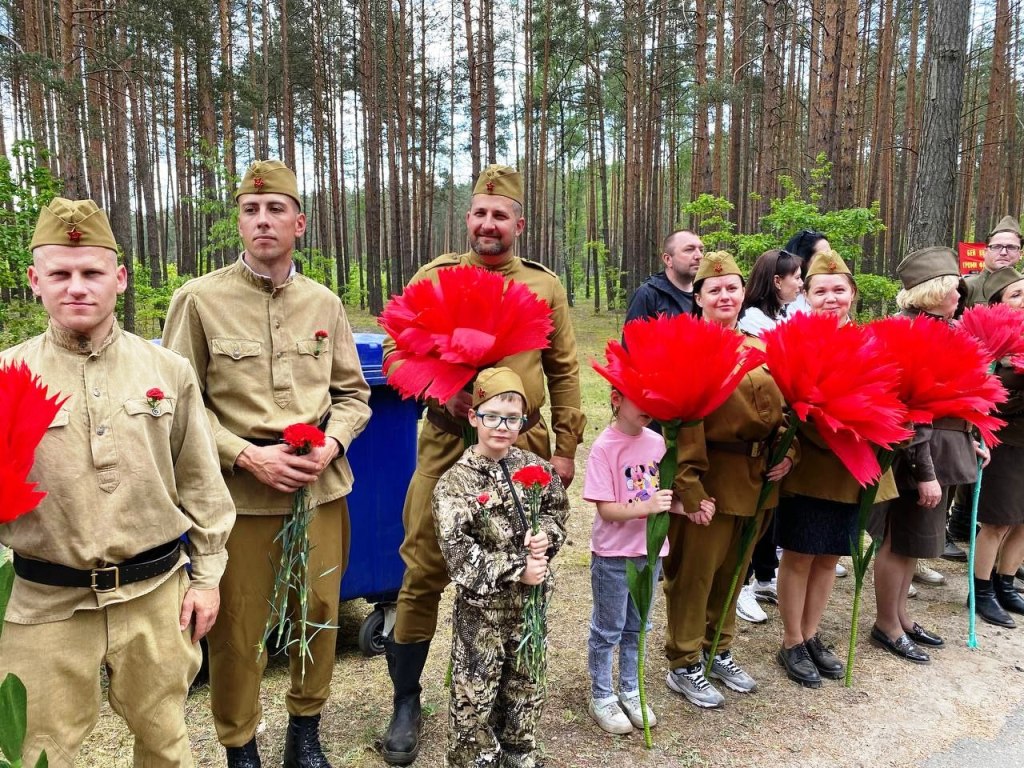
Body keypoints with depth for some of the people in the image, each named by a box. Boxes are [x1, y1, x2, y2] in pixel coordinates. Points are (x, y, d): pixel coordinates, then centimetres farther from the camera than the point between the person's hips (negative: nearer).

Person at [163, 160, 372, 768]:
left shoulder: (324, 303, 6)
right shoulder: (200, 299, -3)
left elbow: (353, 393, 11)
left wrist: (331, 444, -7)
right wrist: (248, 456, -13)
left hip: (322, 486, 3)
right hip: (240, 491, -2)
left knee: (319, 613, 12)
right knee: (238, 625, 7)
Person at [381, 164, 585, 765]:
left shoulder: (546, 286, 6)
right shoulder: (435, 278, 2)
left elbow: (564, 372, 8)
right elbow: (397, 350, 2)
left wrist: (567, 446, 3)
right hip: (448, 444, -1)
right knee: (425, 570, 2)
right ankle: (406, 699, 22)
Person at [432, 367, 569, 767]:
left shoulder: (535, 467, -1)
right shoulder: (454, 482, -13)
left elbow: (558, 512, 11)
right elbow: (458, 553, -18)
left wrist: (547, 535, -12)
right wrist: (516, 570, -21)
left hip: (530, 600, 4)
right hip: (481, 605, -4)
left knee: (526, 684, 20)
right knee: (474, 695, 5)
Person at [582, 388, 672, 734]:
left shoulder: (657, 442, -1)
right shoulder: (604, 447, -17)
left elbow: (663, 494, 7)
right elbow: (606, 509, -20)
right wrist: (647, 506, -32)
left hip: (650, 550, 5)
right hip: (612, 554, -5)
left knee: (636, 627, 19)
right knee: (608, 629, 10)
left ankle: (630, 692, 37)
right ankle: (601, 697, 28)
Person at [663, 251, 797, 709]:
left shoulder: (758, 346, 12)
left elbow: (782, 403, 15)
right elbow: (682, 419, -19)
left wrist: (788, 451, -1)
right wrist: (690, 487, -23)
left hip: (756, 478, 7)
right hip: (709, 480, -7)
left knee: (733, 569, 19)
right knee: (694, 573, 5)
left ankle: (718, 651, 37)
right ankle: (684, 665, 22)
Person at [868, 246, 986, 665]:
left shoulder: (940, 330, 12)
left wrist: (970, 441, 18)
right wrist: (925, 473, -23)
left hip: (940, 450, 9)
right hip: (917, 455, -9)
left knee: (915, 539, 18)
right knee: (900, 540, 3)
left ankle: (900, 615, 31)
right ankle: (886, 626, 18)